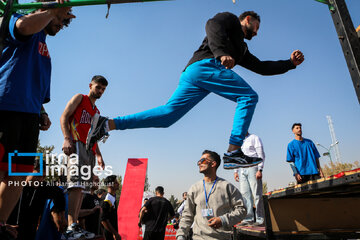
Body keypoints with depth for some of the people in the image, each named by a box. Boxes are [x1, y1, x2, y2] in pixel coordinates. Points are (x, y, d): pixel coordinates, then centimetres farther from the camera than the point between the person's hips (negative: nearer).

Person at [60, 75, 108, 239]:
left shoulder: (97, 112, 31)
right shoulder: (79, 98, 11)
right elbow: (64, 117, -2)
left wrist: (98, 155, 19)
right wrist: (67, 139, -18)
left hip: (90, 151, 8)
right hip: (77, 144, -7)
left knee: (81, 187, 1)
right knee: (77, 184, -20)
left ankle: (75, 227, 1)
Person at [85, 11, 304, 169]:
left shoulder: (242, 50, 40)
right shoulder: (230, 18, 17)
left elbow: (262, 67, 41)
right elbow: (213, 25, -5)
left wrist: (290, 63, 40)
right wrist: (222, 52, -23)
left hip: (192, 72, 8)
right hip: (205, 65, -8)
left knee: (168, 114, -3)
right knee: (248, 96, -9)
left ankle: (108, 124, -5)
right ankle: (234, 151, -21)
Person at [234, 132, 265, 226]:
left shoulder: (254, 138, 3)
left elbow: (261, 155, -3)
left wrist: (259, 170, -12)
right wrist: (235, 171, 13)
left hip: (252, 168, -6)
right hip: (242, 170, 6)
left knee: (257, 195, -5)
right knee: (244, 194, 2)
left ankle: (260, 219, 2)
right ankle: (248, 219, 8)